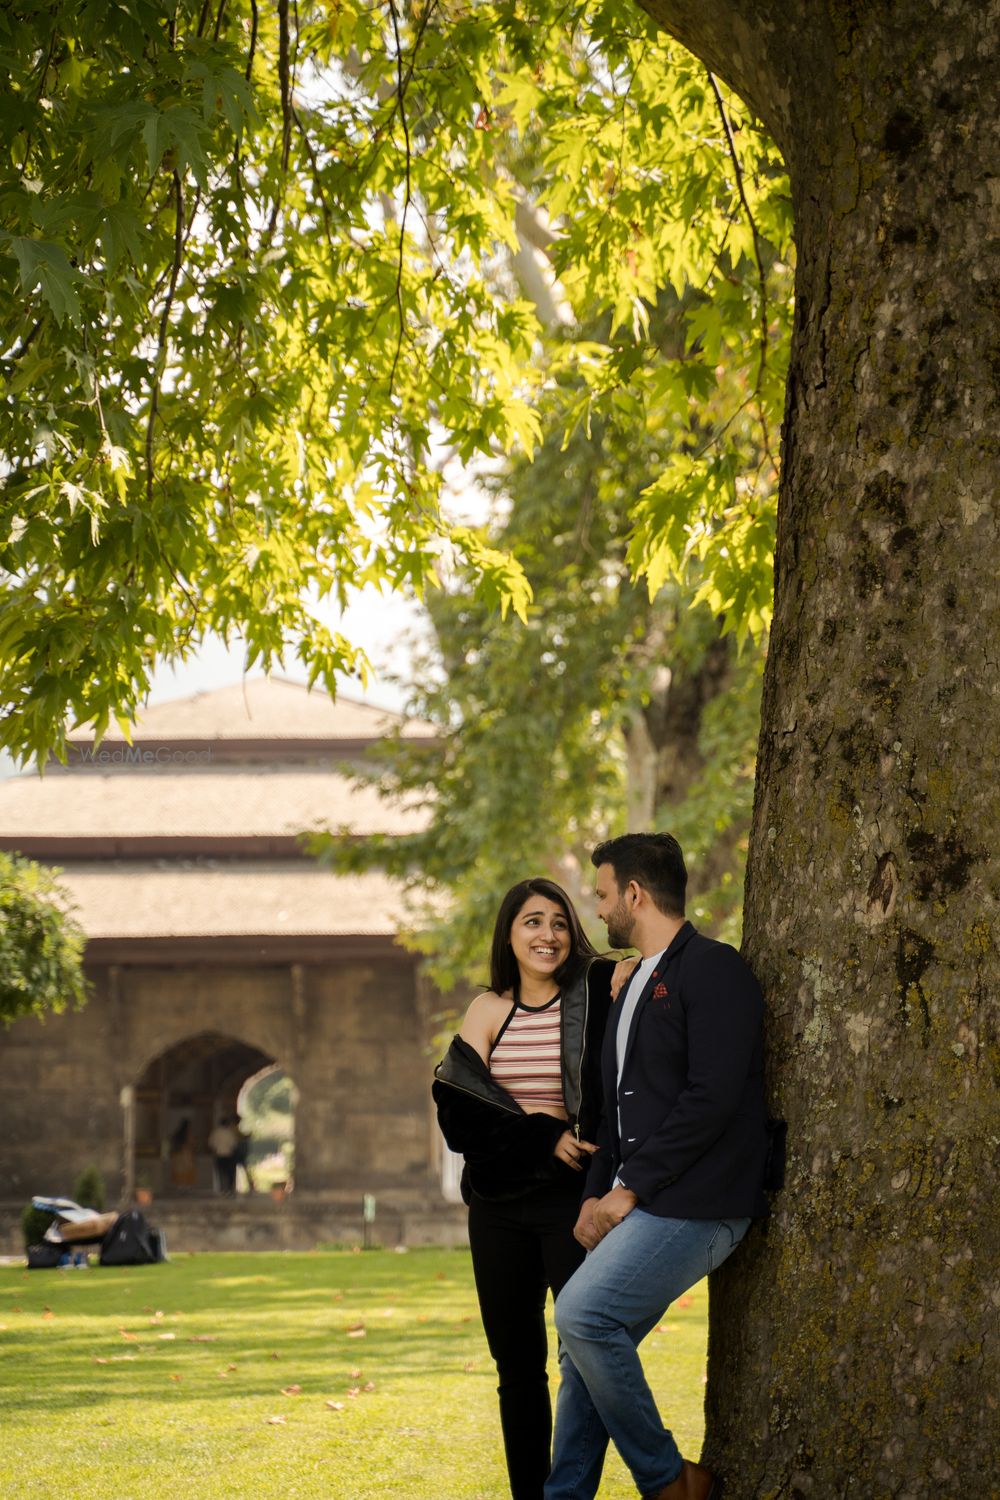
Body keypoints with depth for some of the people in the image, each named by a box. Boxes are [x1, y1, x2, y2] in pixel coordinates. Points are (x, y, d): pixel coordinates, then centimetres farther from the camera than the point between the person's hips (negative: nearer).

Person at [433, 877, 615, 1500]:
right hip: (499, 1203, 4)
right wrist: (542, 1135, -12)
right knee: (516, 1363, 8)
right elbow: (460, 1104, -1)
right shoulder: (490, 1010, 9)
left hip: (572, 1198, -4)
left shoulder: (598, 994, -1)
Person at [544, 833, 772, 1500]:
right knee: (585, 1346, 6)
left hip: (694, 1204, -9)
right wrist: (597, 1195, 8)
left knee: (582, 1313, -21)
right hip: (643, 1203, 10)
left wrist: (631, 1188, -14)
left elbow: (712, 1097, -18)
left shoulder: (712, 969, -9)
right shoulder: (637, 985, 21)